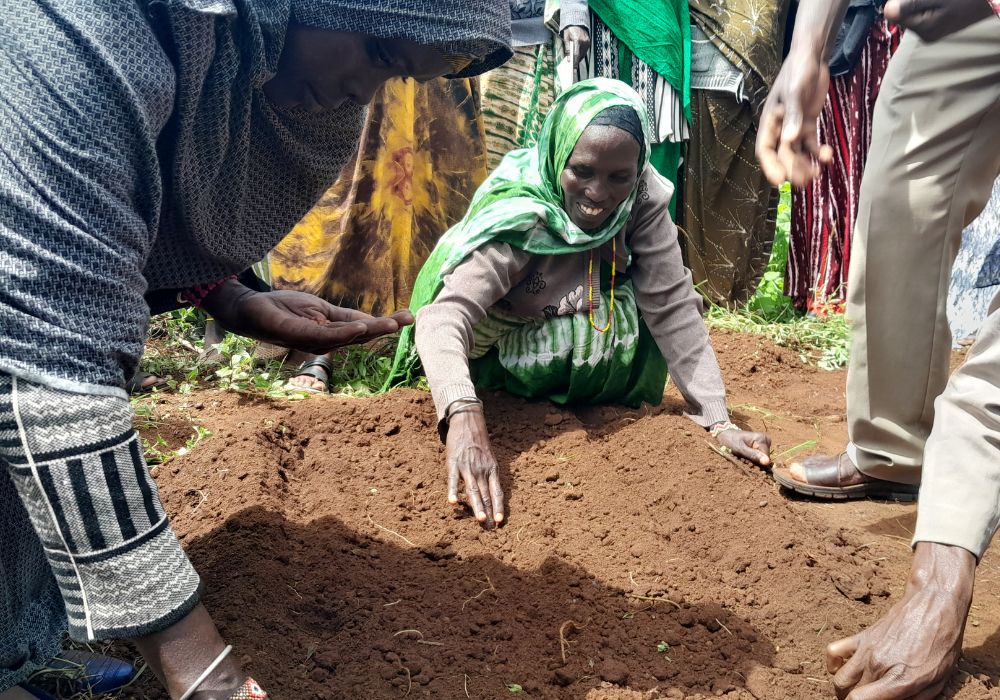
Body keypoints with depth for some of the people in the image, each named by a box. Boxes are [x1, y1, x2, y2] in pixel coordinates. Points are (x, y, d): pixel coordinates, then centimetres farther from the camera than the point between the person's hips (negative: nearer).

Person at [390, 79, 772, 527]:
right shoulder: (517, 212, -33)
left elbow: (673, 306, -22)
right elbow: (444, 313, -45)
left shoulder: (642, 197, -20)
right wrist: (465, 417, -63)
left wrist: (718, 421, -30)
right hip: (498, 356, -4)